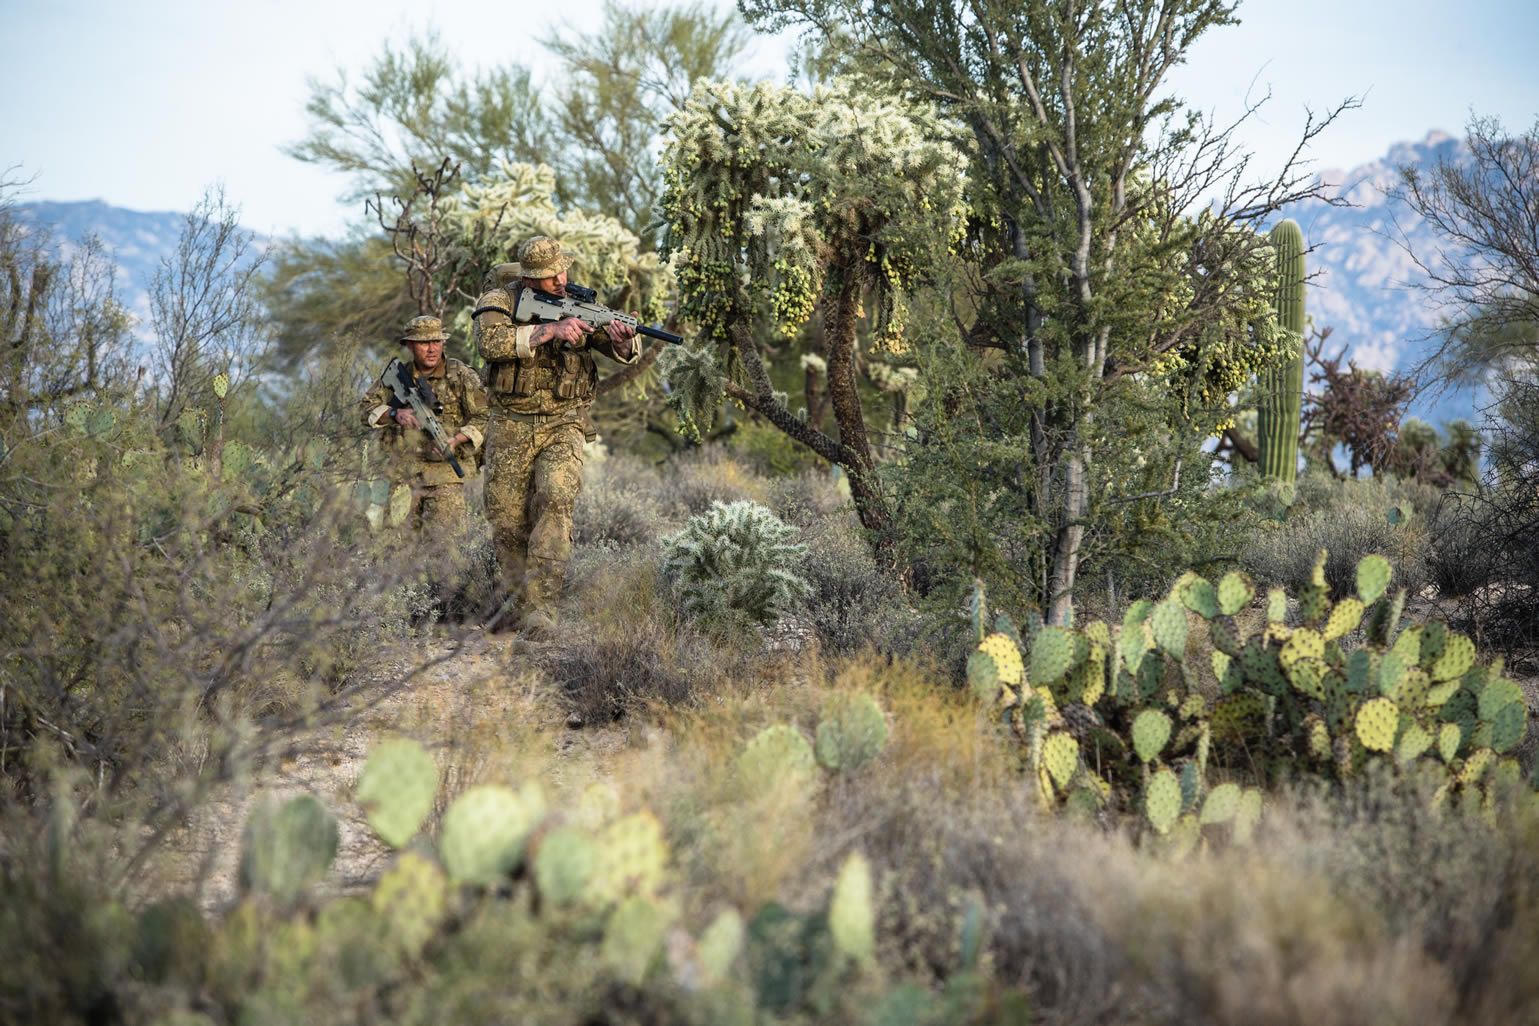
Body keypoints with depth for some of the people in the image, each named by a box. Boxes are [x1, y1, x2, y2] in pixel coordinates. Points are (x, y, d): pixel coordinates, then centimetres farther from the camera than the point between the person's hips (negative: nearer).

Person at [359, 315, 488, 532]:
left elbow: (484, 417, -1)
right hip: (401, 475, 3)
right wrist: (394, 414, -9)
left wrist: (455, 440, -17)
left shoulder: (462, 376, 2)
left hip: (445, 477, -3)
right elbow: (367, 408, 11)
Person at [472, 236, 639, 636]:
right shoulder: (501, 300, -4)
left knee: (555, 501, -22)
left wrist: (623, 340, -31)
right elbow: (491, 342, -24)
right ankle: (518, 597, 29)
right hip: (511, 427, 1)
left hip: (563, 427, -1)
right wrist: (549, 330, -31)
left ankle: (540, 606, -23)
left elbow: (625, 353, -6)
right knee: (507, 522, 7)